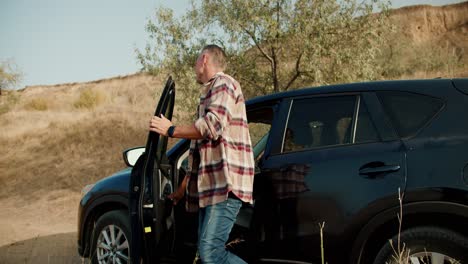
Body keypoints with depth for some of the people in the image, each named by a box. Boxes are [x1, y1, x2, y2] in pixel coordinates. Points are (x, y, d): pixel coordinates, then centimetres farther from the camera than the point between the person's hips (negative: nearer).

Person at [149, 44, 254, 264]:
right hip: (210, 187, 10)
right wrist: (183, 188, 36)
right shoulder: (209, 93, 29)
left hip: (226, 183, -10)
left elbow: (212, 126, -19)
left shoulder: (224, 84, -2)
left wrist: (170, 130, -6)